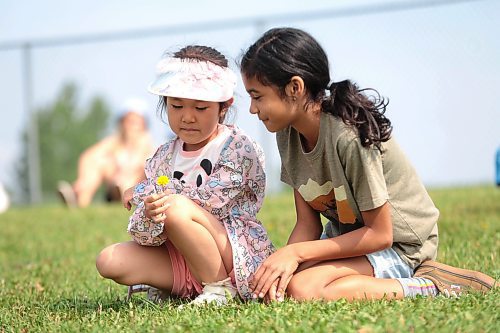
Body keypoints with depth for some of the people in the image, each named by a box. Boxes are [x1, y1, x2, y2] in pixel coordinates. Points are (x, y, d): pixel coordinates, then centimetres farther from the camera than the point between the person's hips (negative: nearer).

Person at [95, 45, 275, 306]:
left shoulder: (238, 148, -8)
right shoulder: (164, 157, 7)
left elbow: (210, 202, -16)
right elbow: (142, 236, -1)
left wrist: (140, 193, -7)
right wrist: (150, 215, -28)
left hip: (239, 255, -5)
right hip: (179, 259, 6)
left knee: (178, 208, -31)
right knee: (110, 260, -15)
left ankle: (220, 287, -17)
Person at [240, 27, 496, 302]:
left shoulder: (350, 137, -28)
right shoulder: (287, 134, -5)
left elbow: (380, 235, -23)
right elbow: (307, 223, -2)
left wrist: (295, 252, -25)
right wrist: (283, 261, -24)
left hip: (400, 243, -8)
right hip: (347, 235, 9)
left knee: (302, 288, -30)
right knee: (273, 288, -10)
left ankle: (429, 286, -17)